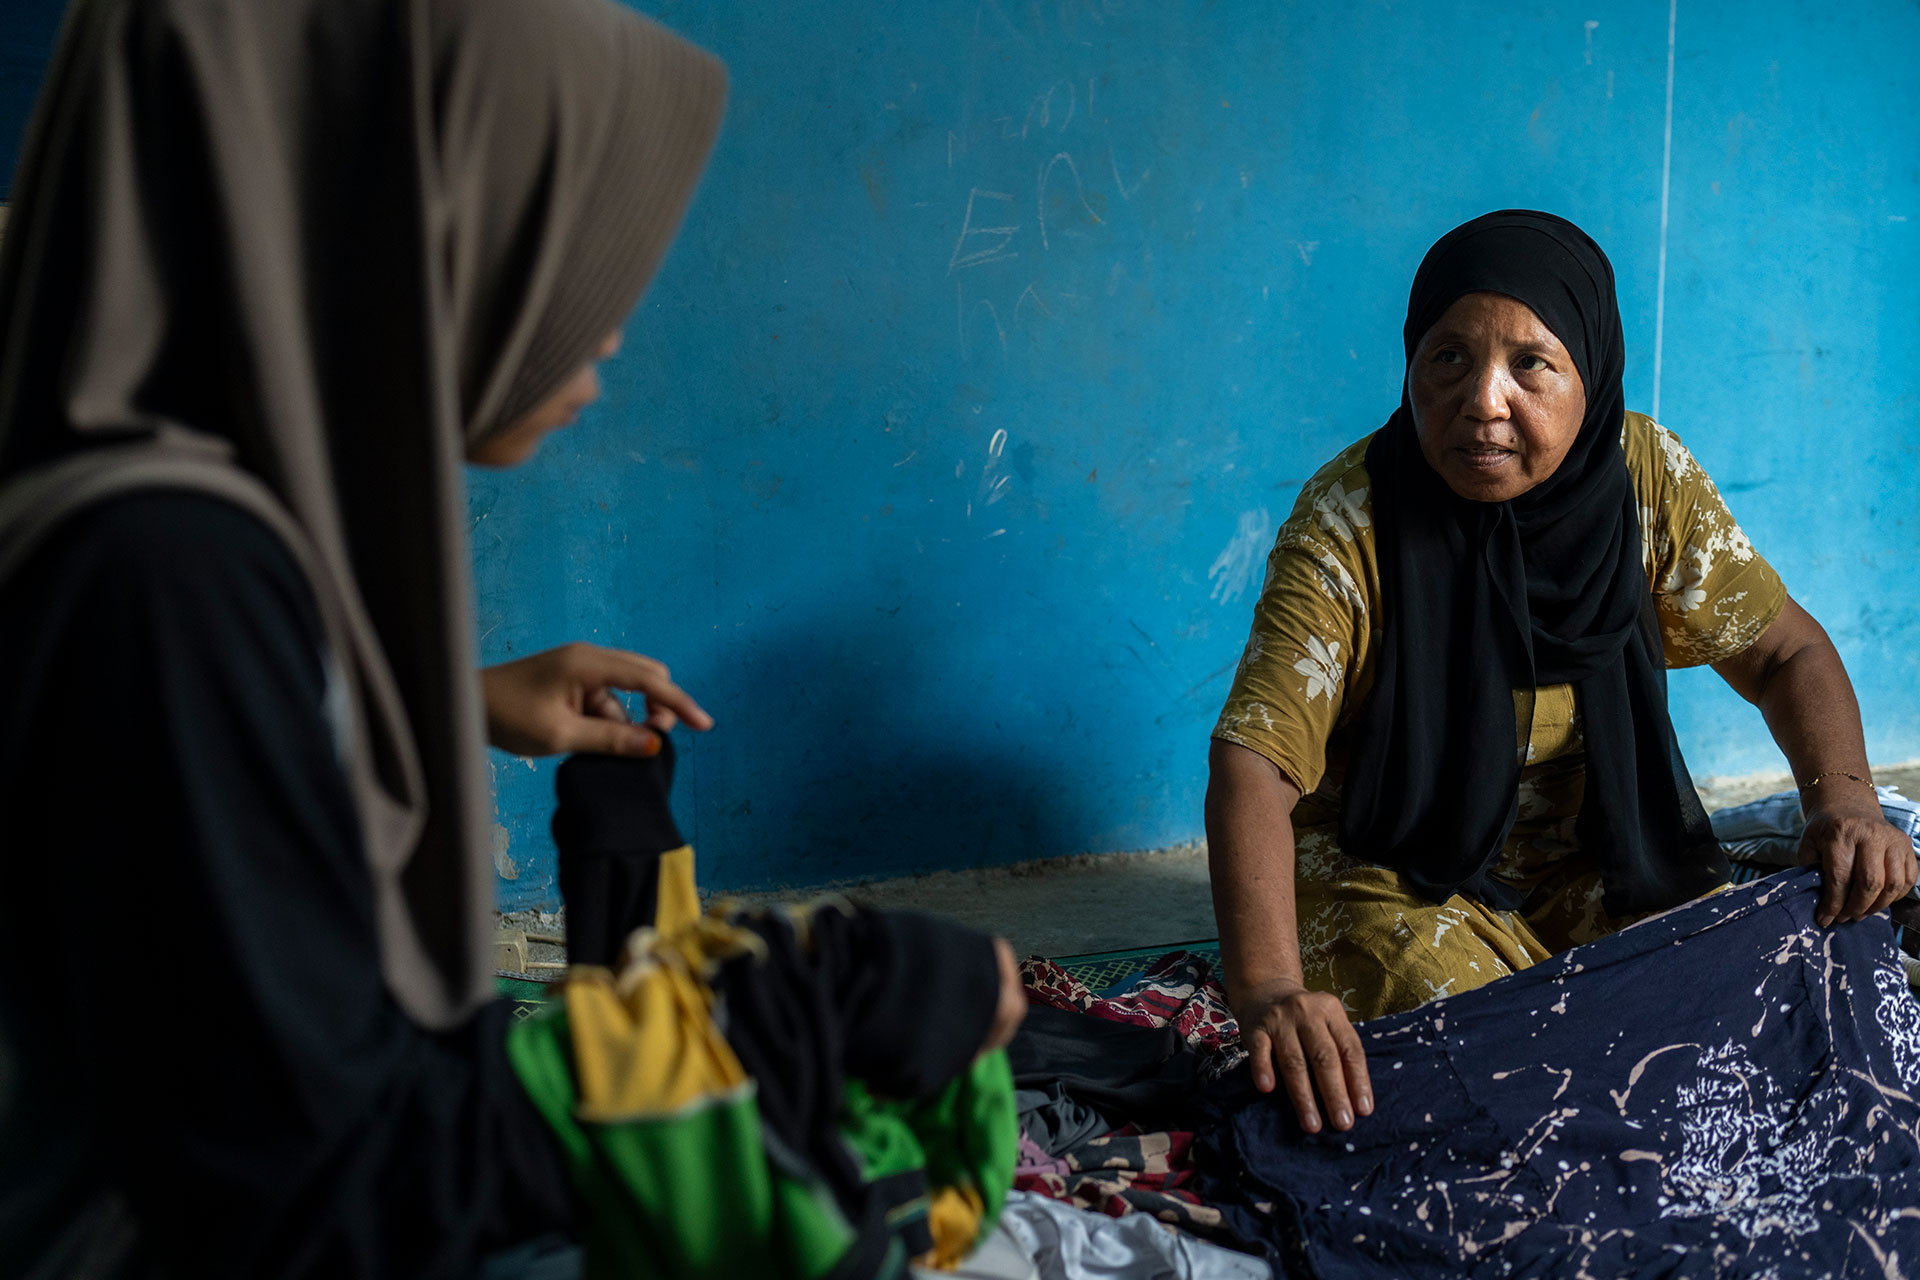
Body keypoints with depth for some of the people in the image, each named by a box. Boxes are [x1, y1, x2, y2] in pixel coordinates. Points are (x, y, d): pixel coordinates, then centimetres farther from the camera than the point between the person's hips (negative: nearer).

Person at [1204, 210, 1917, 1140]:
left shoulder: (1646, 474, -11)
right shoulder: (1349, 521, -22)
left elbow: (1783, 650, 0)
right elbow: (1254, 758, -30)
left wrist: (1843, 796, -21)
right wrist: (1270, 991, -46)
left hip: (1600, 855, 4)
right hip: (1392, 877, -4)